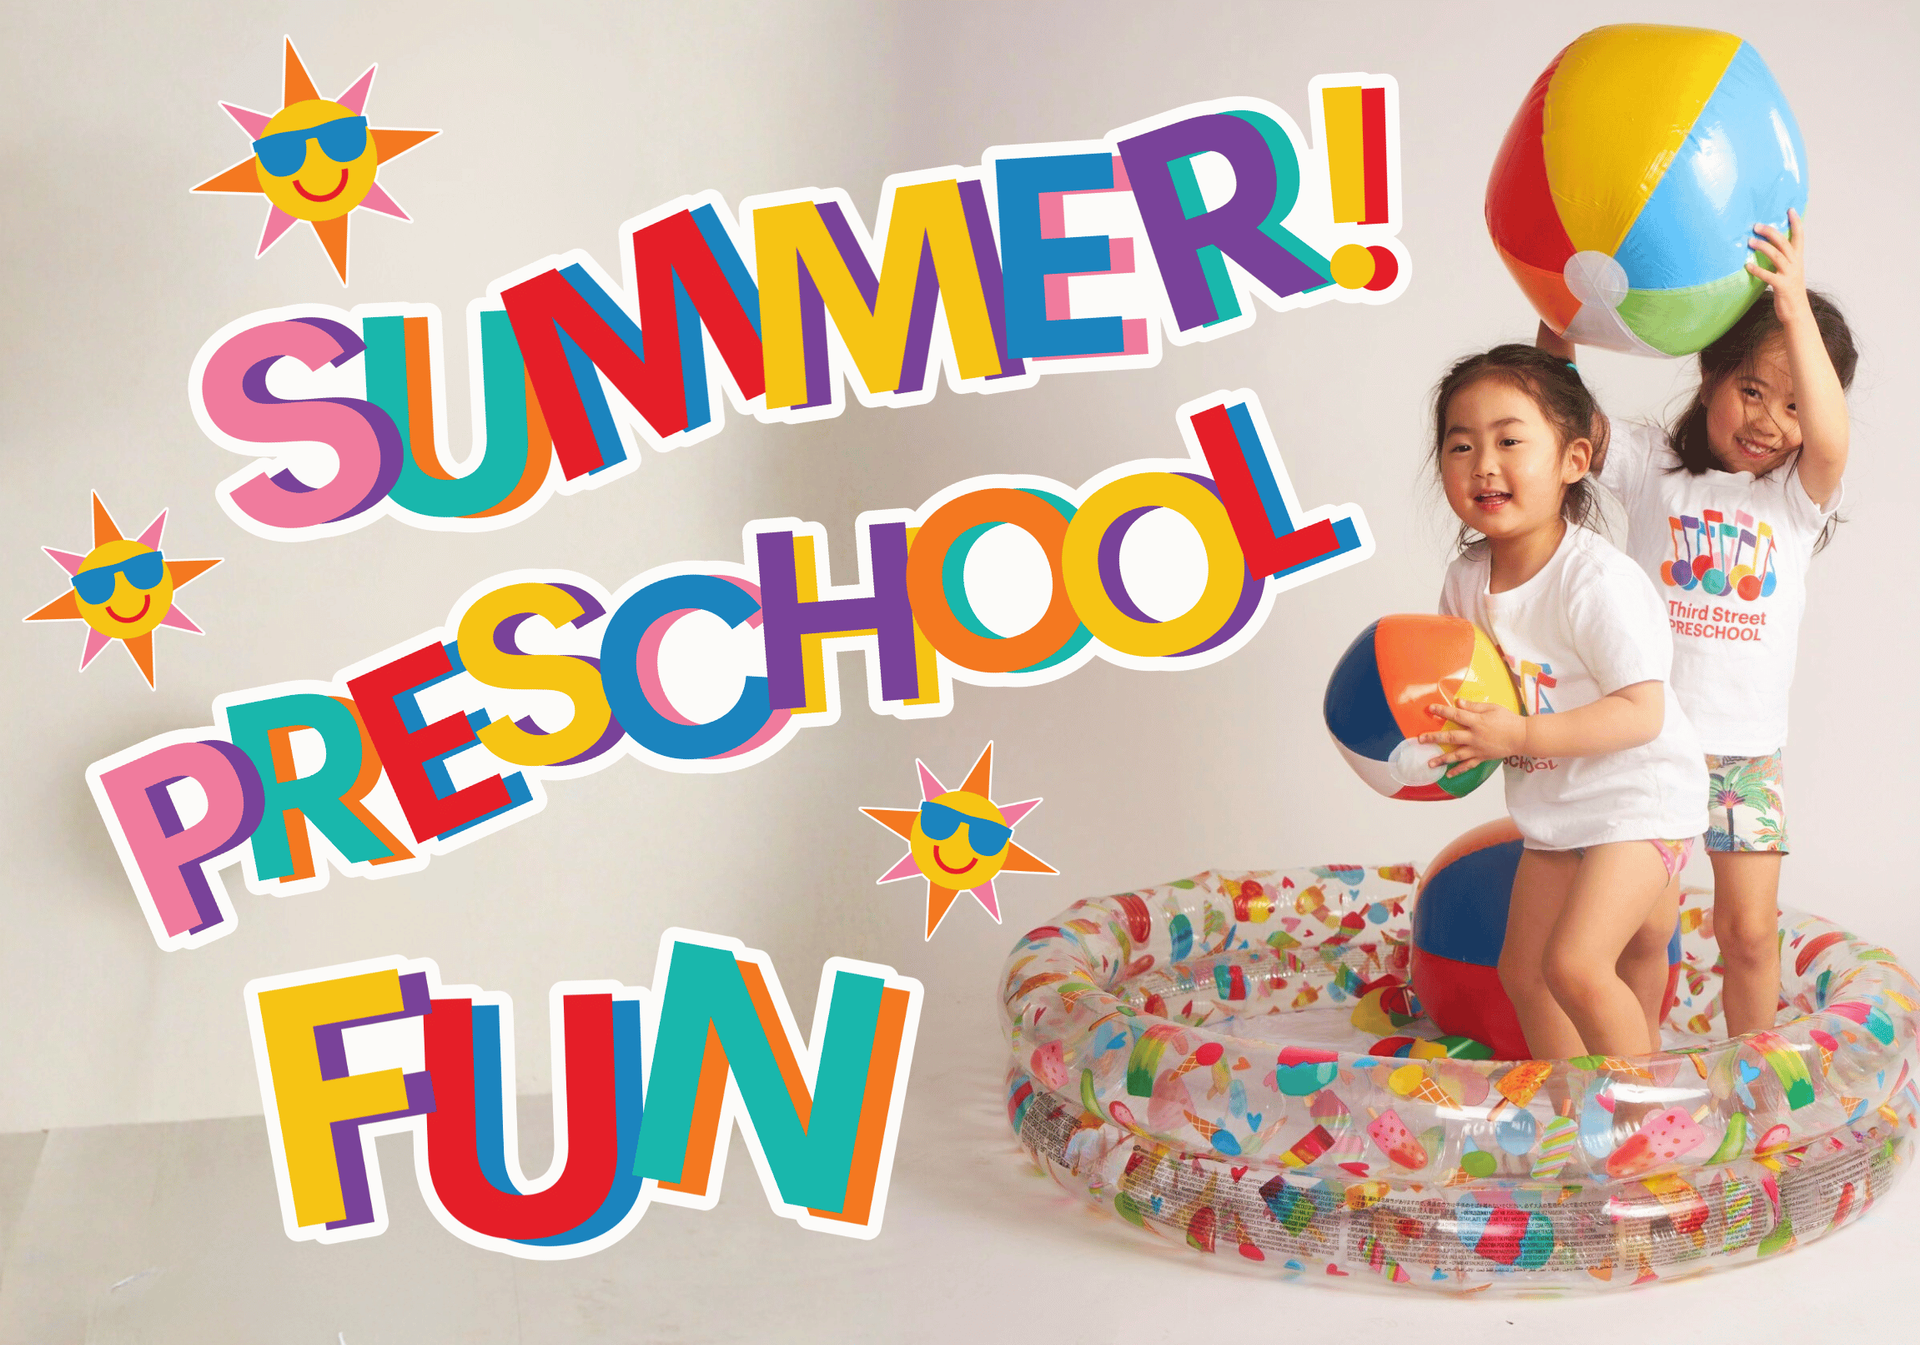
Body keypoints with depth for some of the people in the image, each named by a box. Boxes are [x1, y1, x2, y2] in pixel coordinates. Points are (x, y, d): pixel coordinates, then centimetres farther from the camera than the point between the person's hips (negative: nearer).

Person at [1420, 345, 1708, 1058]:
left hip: (1640, 795, -8)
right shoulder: (1466, 578, -2)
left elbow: (1642, 712, -26)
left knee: (1574, 964, -20)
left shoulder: (1599, 580, -24)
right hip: (1555, 809, 8)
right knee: (1522, 970, 13)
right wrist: (1421, 711, -8)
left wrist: (1518, 736, -32)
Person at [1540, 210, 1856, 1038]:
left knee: (1749, 931, 3)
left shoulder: (1797, 495, 1)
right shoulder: (1651, 465, 1)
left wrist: (1794, 305, -28)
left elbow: (1831, 442, -21)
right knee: (1642, 930, 3)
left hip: (1746, 749, 1)